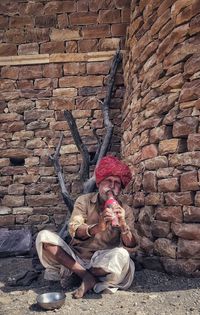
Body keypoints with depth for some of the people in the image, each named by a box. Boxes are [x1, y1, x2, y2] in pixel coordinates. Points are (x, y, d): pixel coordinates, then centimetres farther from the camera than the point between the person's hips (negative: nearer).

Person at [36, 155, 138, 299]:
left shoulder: (125, 211, -2)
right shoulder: (84, 201, -3)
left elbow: (131, 247, -12)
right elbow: (74, 231, -19)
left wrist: (123, 225, -33)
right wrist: (96, 228, -40)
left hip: (102, 262, 0)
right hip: (76, 257, 1)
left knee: (121, 255, -33)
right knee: (44, 237, -18)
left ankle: (67, 271, -12)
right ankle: (87, 276, -19)